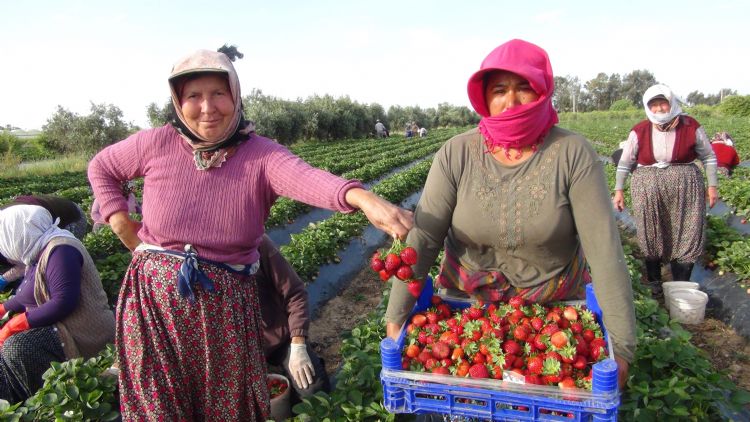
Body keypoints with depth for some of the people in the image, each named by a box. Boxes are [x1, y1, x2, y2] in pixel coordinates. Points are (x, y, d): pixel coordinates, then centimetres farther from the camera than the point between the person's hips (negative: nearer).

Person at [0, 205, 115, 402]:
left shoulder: (59, 251, -18)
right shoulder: (38, 251, 13)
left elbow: (64, 303, -26)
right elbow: (30, 296, 28)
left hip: (82, 334, -10)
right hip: (57, 326, 10)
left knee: (16, 348, -24)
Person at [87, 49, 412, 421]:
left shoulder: (260, 154, -12)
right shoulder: (157, 144, -5)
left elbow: (306, 178, -35)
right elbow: (100, 168, 15)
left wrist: (363, 198, -54)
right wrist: (118, 218, 0)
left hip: (225, 306, -1)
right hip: (154, 298, 2)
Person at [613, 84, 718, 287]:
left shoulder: (691, 126, -3)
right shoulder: (640, 131, -4)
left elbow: (708, 157, 9)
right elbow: (625, 162, 5)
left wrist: (712, 185, 7)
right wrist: (618, 190, 3)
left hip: (685, 189, 0)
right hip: (648, 191, 0)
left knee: (686, 238, 3)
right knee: (651, 238, 8)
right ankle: (654, 282, 26)